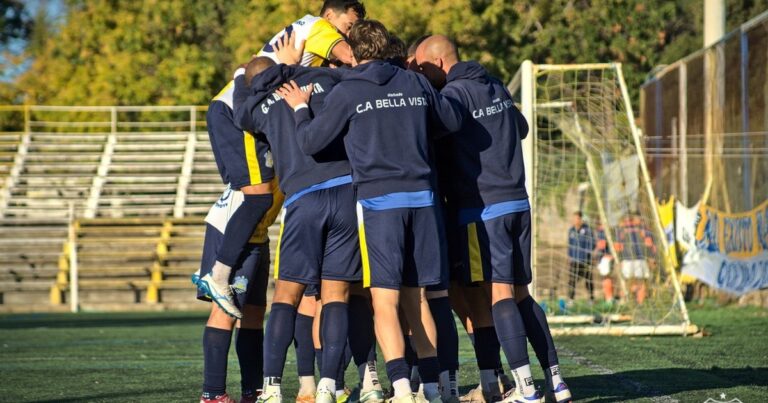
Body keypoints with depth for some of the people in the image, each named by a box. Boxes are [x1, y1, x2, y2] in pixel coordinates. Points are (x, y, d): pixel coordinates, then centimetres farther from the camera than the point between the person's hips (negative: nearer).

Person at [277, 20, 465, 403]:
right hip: (422, 197, 4)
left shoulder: (347, 92, -2)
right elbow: (454, 120, 24)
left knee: (384, 301, -6)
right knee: (416, 299, 12)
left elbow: (311, 142, 0)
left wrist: (300, 108, 18)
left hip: (379, 200, -4)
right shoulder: (415, 83, 11)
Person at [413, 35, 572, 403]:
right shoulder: (496, 87, 14)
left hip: (484, 207, -8)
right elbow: (521, 128, 30)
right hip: (518, 202, 8)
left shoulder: (455, 93, -10)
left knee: (499, 294, -9)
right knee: (521, 294, 12)